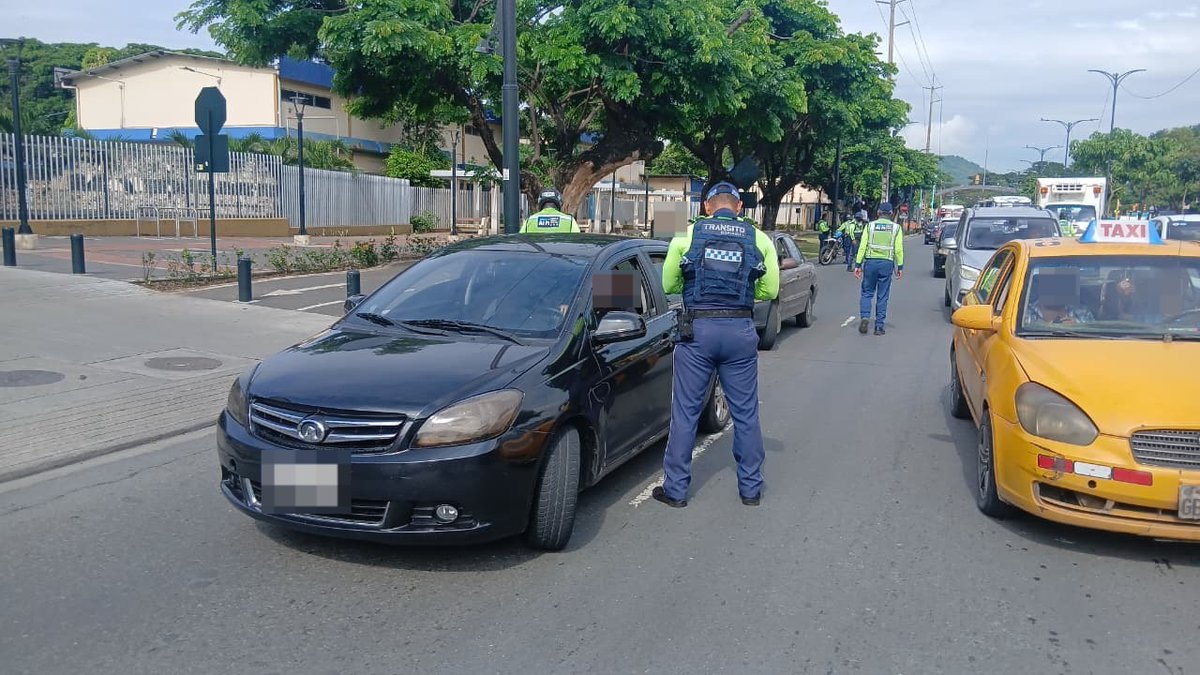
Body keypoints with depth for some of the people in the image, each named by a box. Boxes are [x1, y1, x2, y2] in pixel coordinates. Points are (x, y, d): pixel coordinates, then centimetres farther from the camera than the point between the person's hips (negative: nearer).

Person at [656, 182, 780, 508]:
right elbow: (770, 289, 9)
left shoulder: (687, 236, 3)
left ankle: (675, 488, 13)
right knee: (746, 413, 12)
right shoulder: (759, 239, 5)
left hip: (697, 330, -1)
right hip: (741, 332, 1)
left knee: (685, 412, 7)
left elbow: (668, 285, 9)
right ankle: (751, 487, 22)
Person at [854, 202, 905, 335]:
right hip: (887, 263, 0)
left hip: (871, 262, 0)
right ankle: (879, 326, 7)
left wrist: (858, 265, 1)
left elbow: (862, 247, -1)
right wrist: (900, 267, 7)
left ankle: (864, 317, -10)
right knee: (882, 296, 5)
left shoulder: (870, 226, 3)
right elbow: (899, 249, 0)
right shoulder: (896, 227, 3)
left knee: (867, 293, 11)